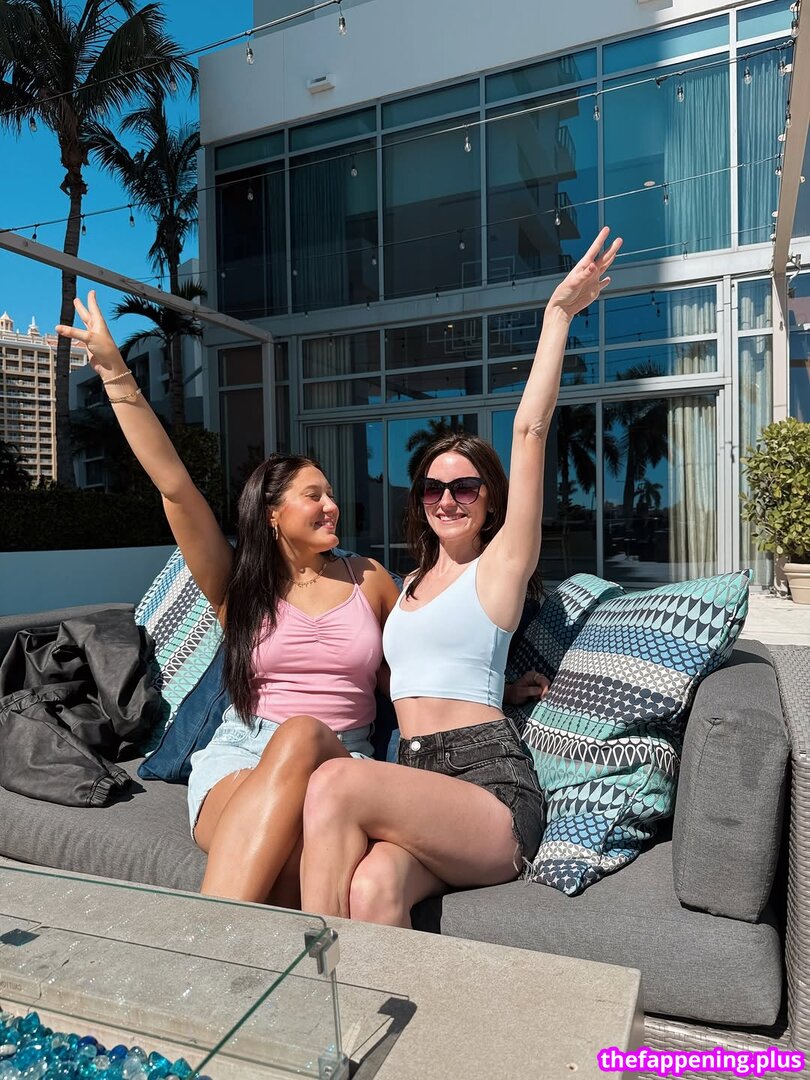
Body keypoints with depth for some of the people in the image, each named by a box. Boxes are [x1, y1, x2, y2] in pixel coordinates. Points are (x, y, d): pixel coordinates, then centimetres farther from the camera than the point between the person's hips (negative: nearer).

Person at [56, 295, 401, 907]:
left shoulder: (370, 579, 13)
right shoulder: (237, 586, 8)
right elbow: (173, 483, -1)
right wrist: (116, 374, -6)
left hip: (338, 758, 1)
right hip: (238, 762, 0)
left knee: (300, 738, -37)